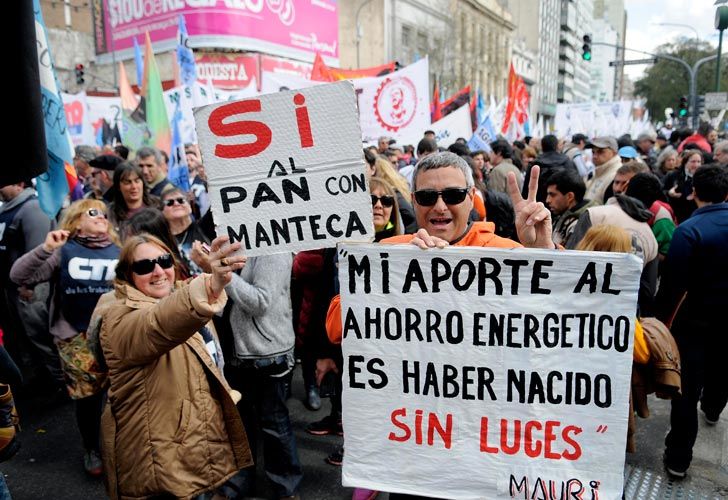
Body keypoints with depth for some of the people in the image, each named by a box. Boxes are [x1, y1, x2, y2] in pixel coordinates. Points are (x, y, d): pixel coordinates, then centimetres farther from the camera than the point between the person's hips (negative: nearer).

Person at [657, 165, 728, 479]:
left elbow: (673, 283, -23)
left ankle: (678, 458, 9)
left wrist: (660, 319, -12)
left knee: (687, 389, 2)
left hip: (695, 320, -5)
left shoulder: (689, 230, -22)